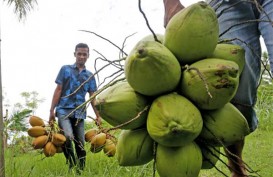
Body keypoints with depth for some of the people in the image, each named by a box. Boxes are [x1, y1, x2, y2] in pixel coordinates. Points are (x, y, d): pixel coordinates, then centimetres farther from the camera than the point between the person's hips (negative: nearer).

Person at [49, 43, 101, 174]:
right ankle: (72, 165, -12)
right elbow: (58, 90, 4)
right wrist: (52, 110, -2)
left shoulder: (90, 76, 14)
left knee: (80, 144, 3)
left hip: (80, 113, 3)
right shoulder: (65, 69, 7)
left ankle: (81, 170, 12)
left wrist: (98, 116, 8)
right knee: (68, 136, -26)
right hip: (64, 110, -3)